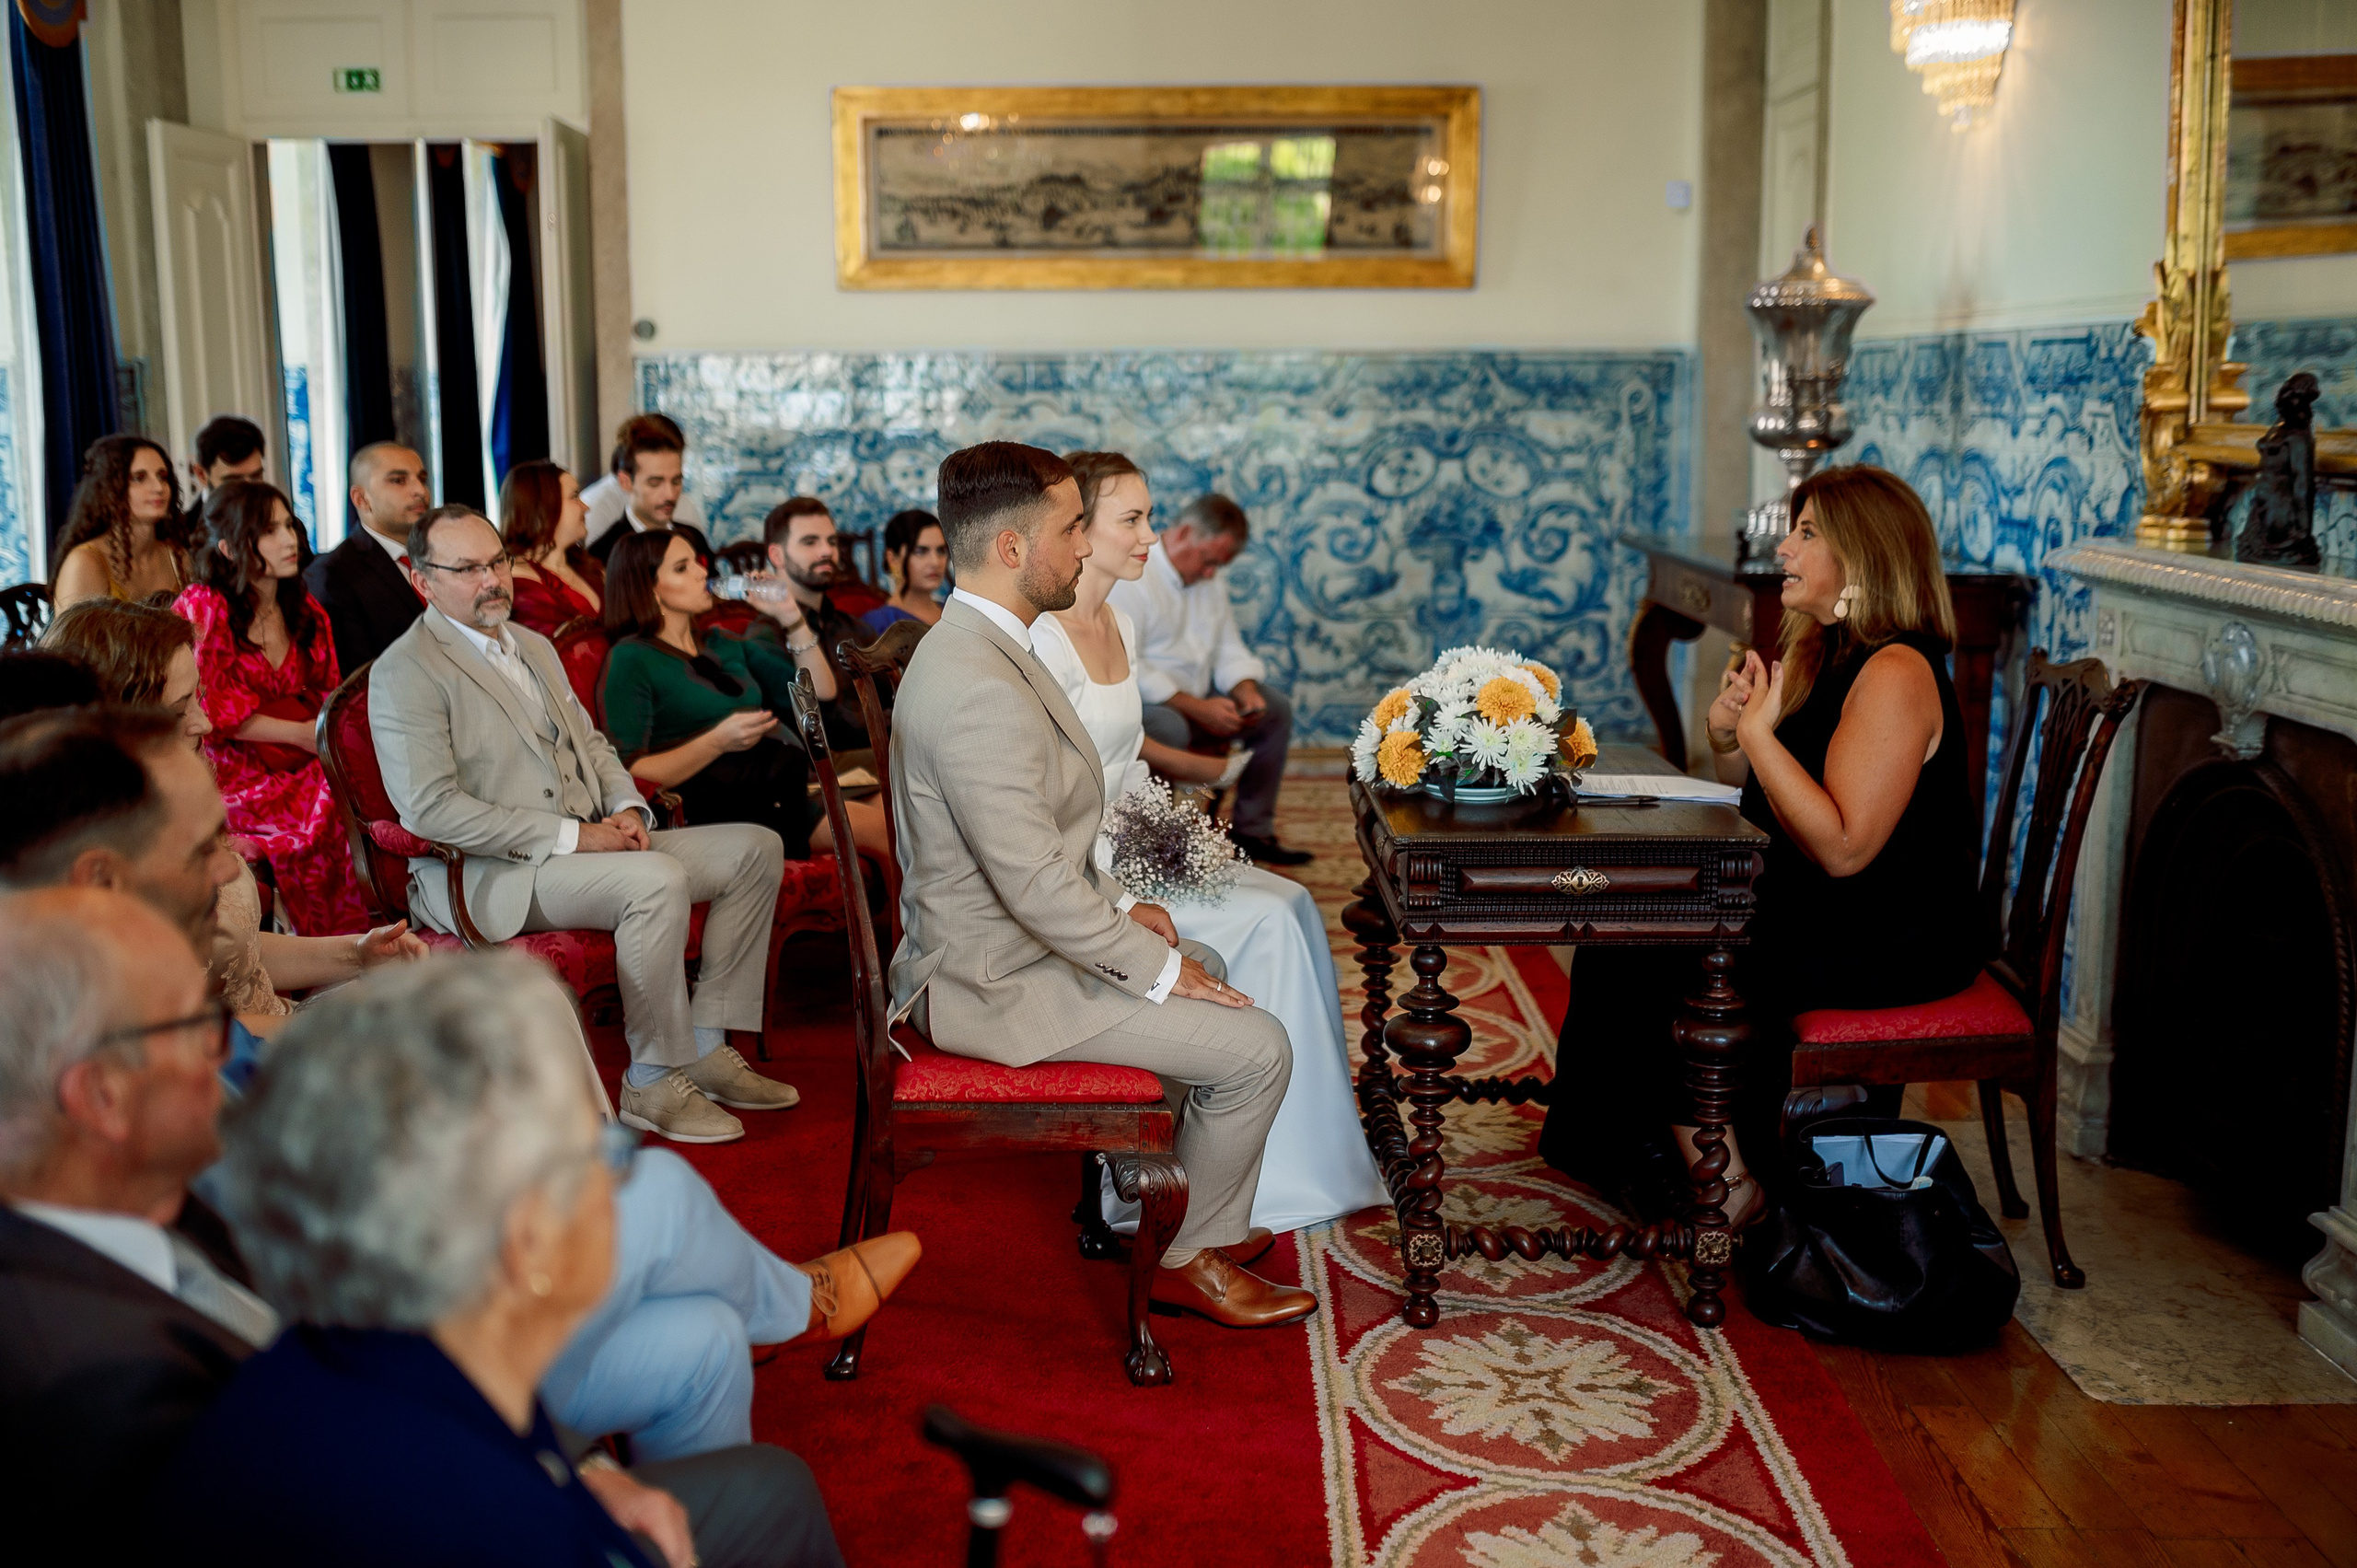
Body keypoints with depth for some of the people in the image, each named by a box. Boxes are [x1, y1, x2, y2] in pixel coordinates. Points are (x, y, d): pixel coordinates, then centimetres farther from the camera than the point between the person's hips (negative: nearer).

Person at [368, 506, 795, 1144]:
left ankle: (705, 1046, -1)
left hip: (587, 846, 9)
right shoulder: (405, 672, -8)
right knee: (658, 880, -33)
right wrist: (570, 835, -21)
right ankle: (654, 1084, -19)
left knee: (754, 847, -1)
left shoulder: (534, 647, 20)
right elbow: (430, 809, -18)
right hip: (487, 876, -9)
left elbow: (590, 743, 25)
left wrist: (627, 808, 1)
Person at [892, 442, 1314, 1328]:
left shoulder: (977, 646, 7)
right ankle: (1190, 1257, 13)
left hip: (993, 945, 11)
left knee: (1204, 964, 27)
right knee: (1255, 1047, -8)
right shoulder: (978, 688, -28)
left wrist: (1116, 907, 11)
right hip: (996, 982, -11)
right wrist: (1156, 969, -18)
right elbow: (1035, 884, -29)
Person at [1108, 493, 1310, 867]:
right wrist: (1198, 709, -25)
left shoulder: (1208, 581, 12)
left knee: (1277, 708, 1)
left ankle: (1252, 831, 3)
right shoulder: (1132, 576, -18)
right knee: (1170, 729, -39)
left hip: (1194, 696, 9)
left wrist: (1246, 693, -9)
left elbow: (1229, 649, 14)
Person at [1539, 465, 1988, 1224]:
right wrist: (1728, 737, -5)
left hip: (1894, 946, -9)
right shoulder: (1817, 653, 10)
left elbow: (1842, 849, -26)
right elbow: (1760, 808, 16)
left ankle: (1728, 1181, 3)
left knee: (1662, 965, -16)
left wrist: (1761, 733, -22)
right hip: (1807, 908, 9)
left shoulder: (1896, 673, -19)